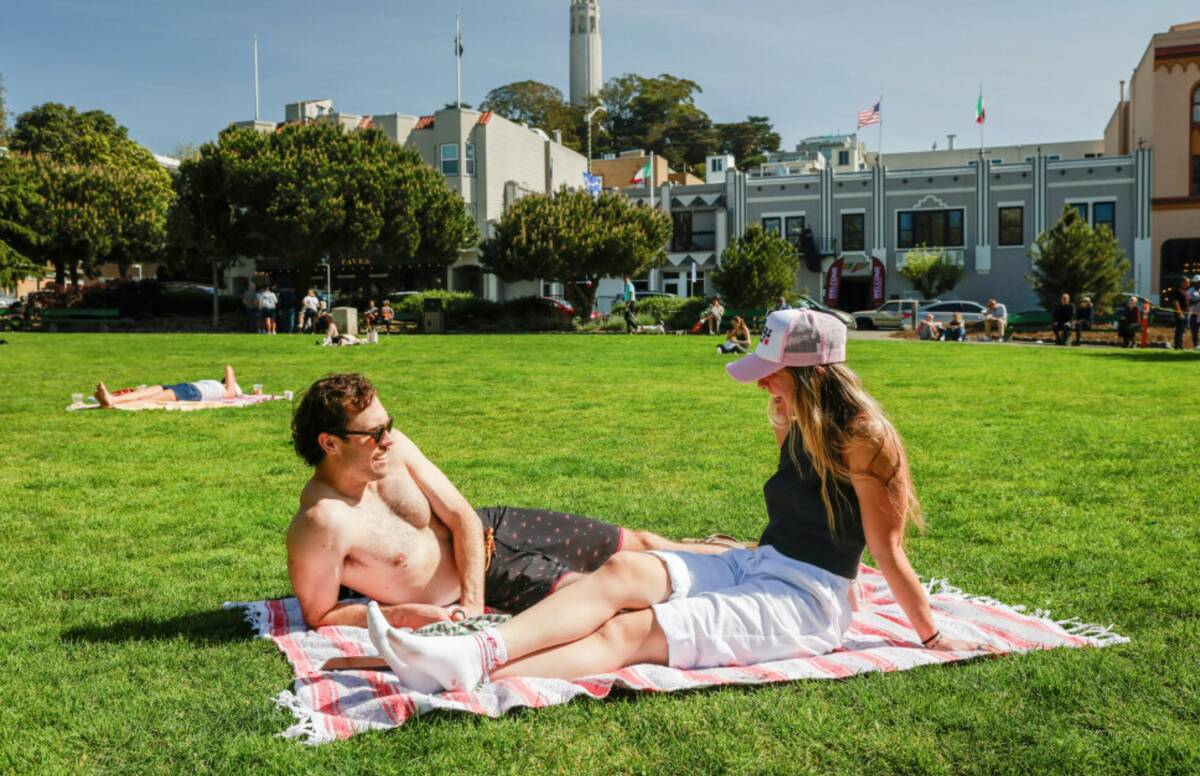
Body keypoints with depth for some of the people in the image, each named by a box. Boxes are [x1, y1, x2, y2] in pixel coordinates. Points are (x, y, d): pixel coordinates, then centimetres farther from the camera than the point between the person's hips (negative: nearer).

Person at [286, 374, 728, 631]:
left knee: (637, 545, 10)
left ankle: (727, 556, 34)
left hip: (491, 529, 6)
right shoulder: (321, 525, -29)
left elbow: (462, 516, -8)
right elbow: (320, 617, -16)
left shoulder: (391, 446, -12)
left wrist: (470, 599, -18)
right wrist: (402, 614, -26)